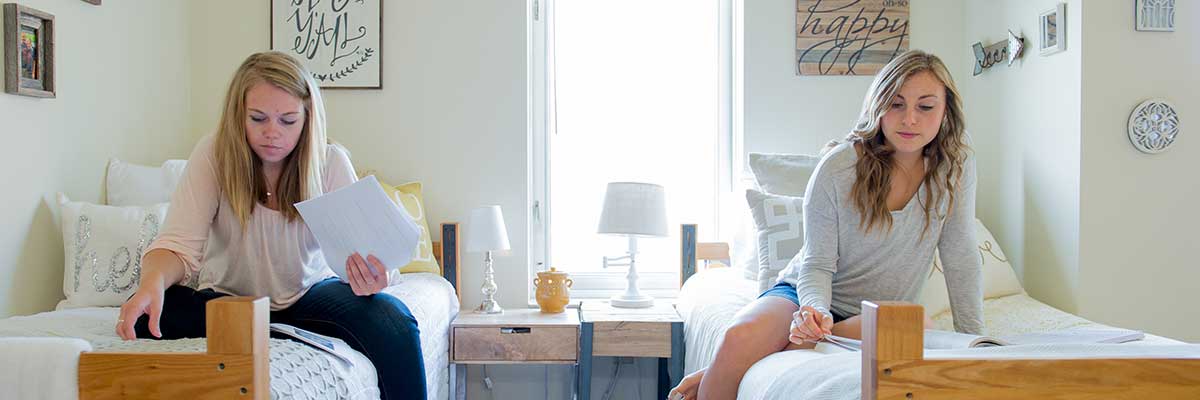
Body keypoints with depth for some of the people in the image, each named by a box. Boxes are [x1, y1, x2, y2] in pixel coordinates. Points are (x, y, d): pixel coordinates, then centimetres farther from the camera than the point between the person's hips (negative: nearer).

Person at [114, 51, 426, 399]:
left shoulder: (331, 162, -13)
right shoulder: (213, 155, -14)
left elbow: (355, 248, -18)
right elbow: (180, 243, -22)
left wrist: (369, 276, -43)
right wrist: (153, 281, -45)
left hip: (310, 294, 0)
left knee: (395, 321, -28)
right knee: (142, 315, -29)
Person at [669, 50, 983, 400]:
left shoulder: (956, 167, -7)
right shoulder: (838, 166, -15)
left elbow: (961, 258, -1)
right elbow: (817, 264, -13)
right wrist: (815, 309, -33)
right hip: (808, 294, -2)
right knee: (741, 338, -36)